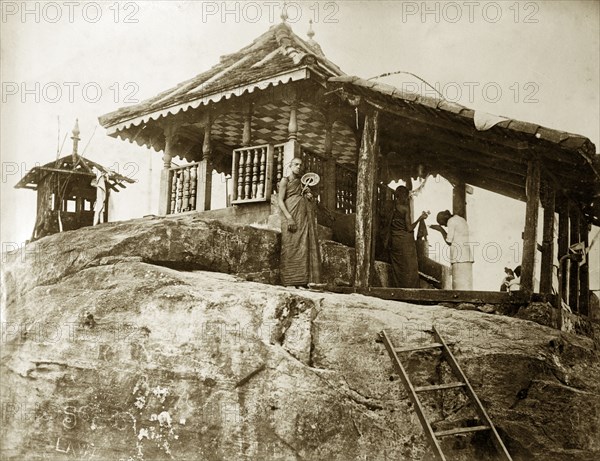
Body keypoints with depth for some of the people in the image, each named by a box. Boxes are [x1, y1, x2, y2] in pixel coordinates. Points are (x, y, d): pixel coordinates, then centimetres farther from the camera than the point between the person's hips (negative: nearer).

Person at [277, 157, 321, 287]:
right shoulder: (285, 181, 7)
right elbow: (280, 201, -4)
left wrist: (310, 196, 6)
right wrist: (289, 218, -16)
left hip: (305, 218, 6)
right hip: (292, 217, -6)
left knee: (307, 247, -3)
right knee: (292, 248, -10)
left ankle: (304, 281, -4)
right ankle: (291, 281, -10)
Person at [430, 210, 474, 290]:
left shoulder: (451, 221, -6)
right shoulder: (462, 220, 21)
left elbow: (449, 242, -7)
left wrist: (440, 229, 3)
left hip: (459, 257, -9)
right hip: (467, 256, 9)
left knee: (461, 287, -11)